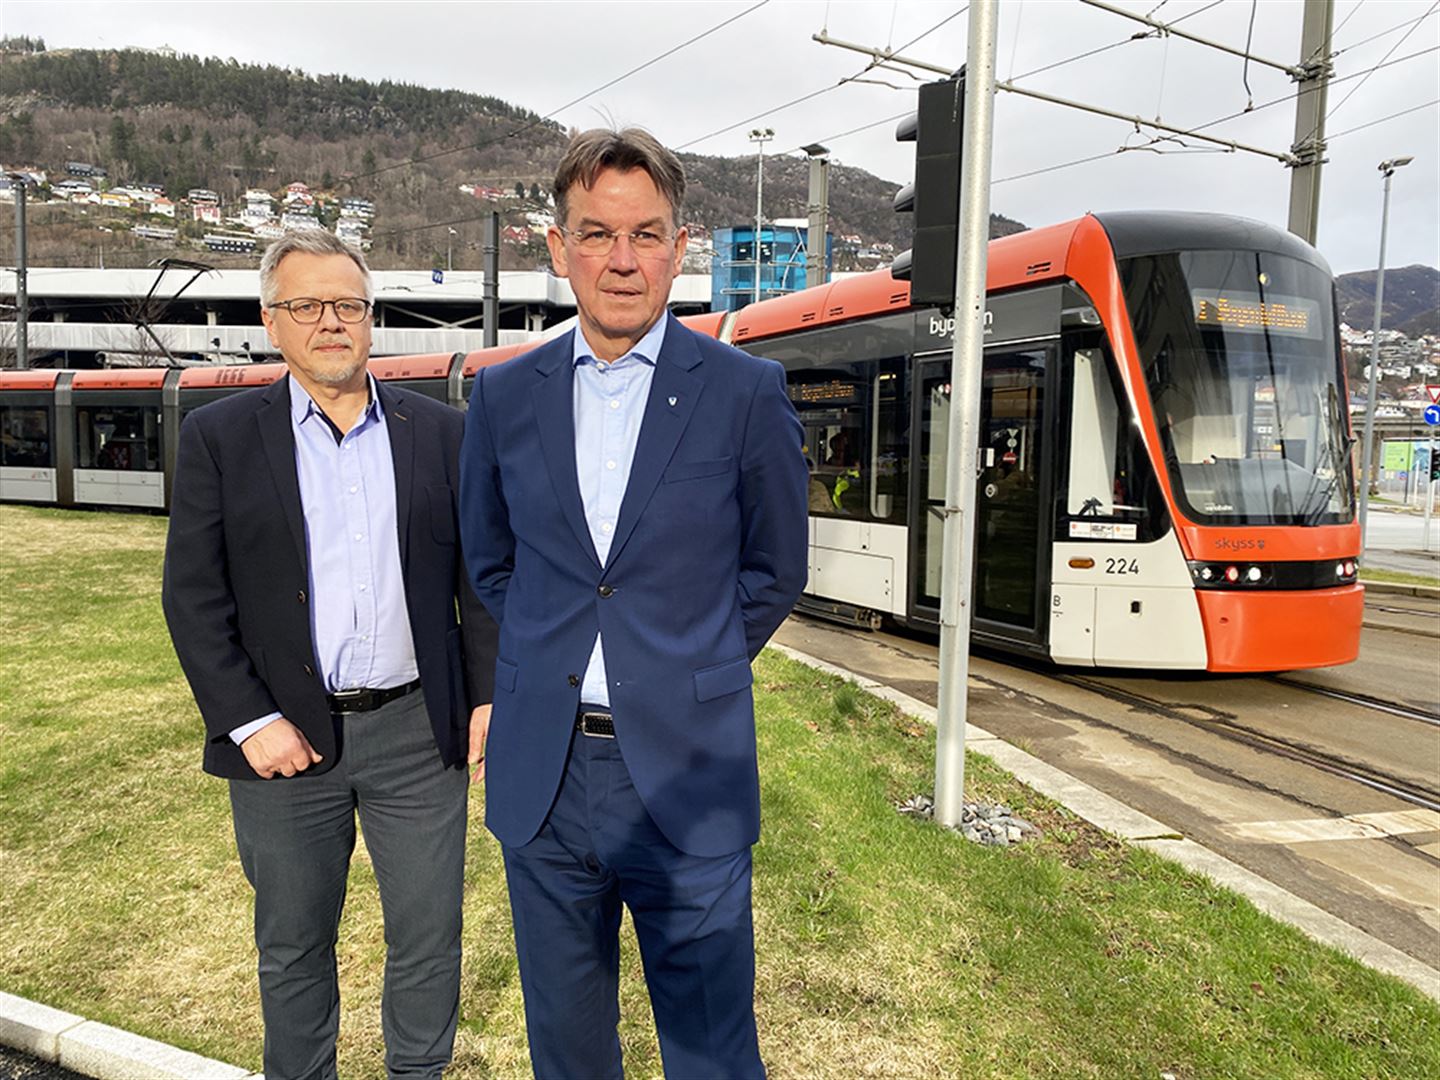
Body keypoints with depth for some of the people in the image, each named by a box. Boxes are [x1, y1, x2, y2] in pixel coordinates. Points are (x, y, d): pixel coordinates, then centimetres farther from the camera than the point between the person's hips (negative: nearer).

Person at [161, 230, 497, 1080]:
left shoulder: (441, 431, 4)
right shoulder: (220, 437, 0)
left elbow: (480, 578, 6)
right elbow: (194, 595, -3)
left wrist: (488, 695, 0)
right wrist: (249, 720, -9)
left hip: (418, 731, 1)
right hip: (285, 738, 0)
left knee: (429, 939, 12)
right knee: (293, 946, 17)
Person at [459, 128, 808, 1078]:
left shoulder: (747, 393, -5)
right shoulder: (504, 395, 4)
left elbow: (774, 573, 4)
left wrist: (686, 673, 2)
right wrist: (552, 662, 6)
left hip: (685, 777, -2)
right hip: (540, 776, 3)